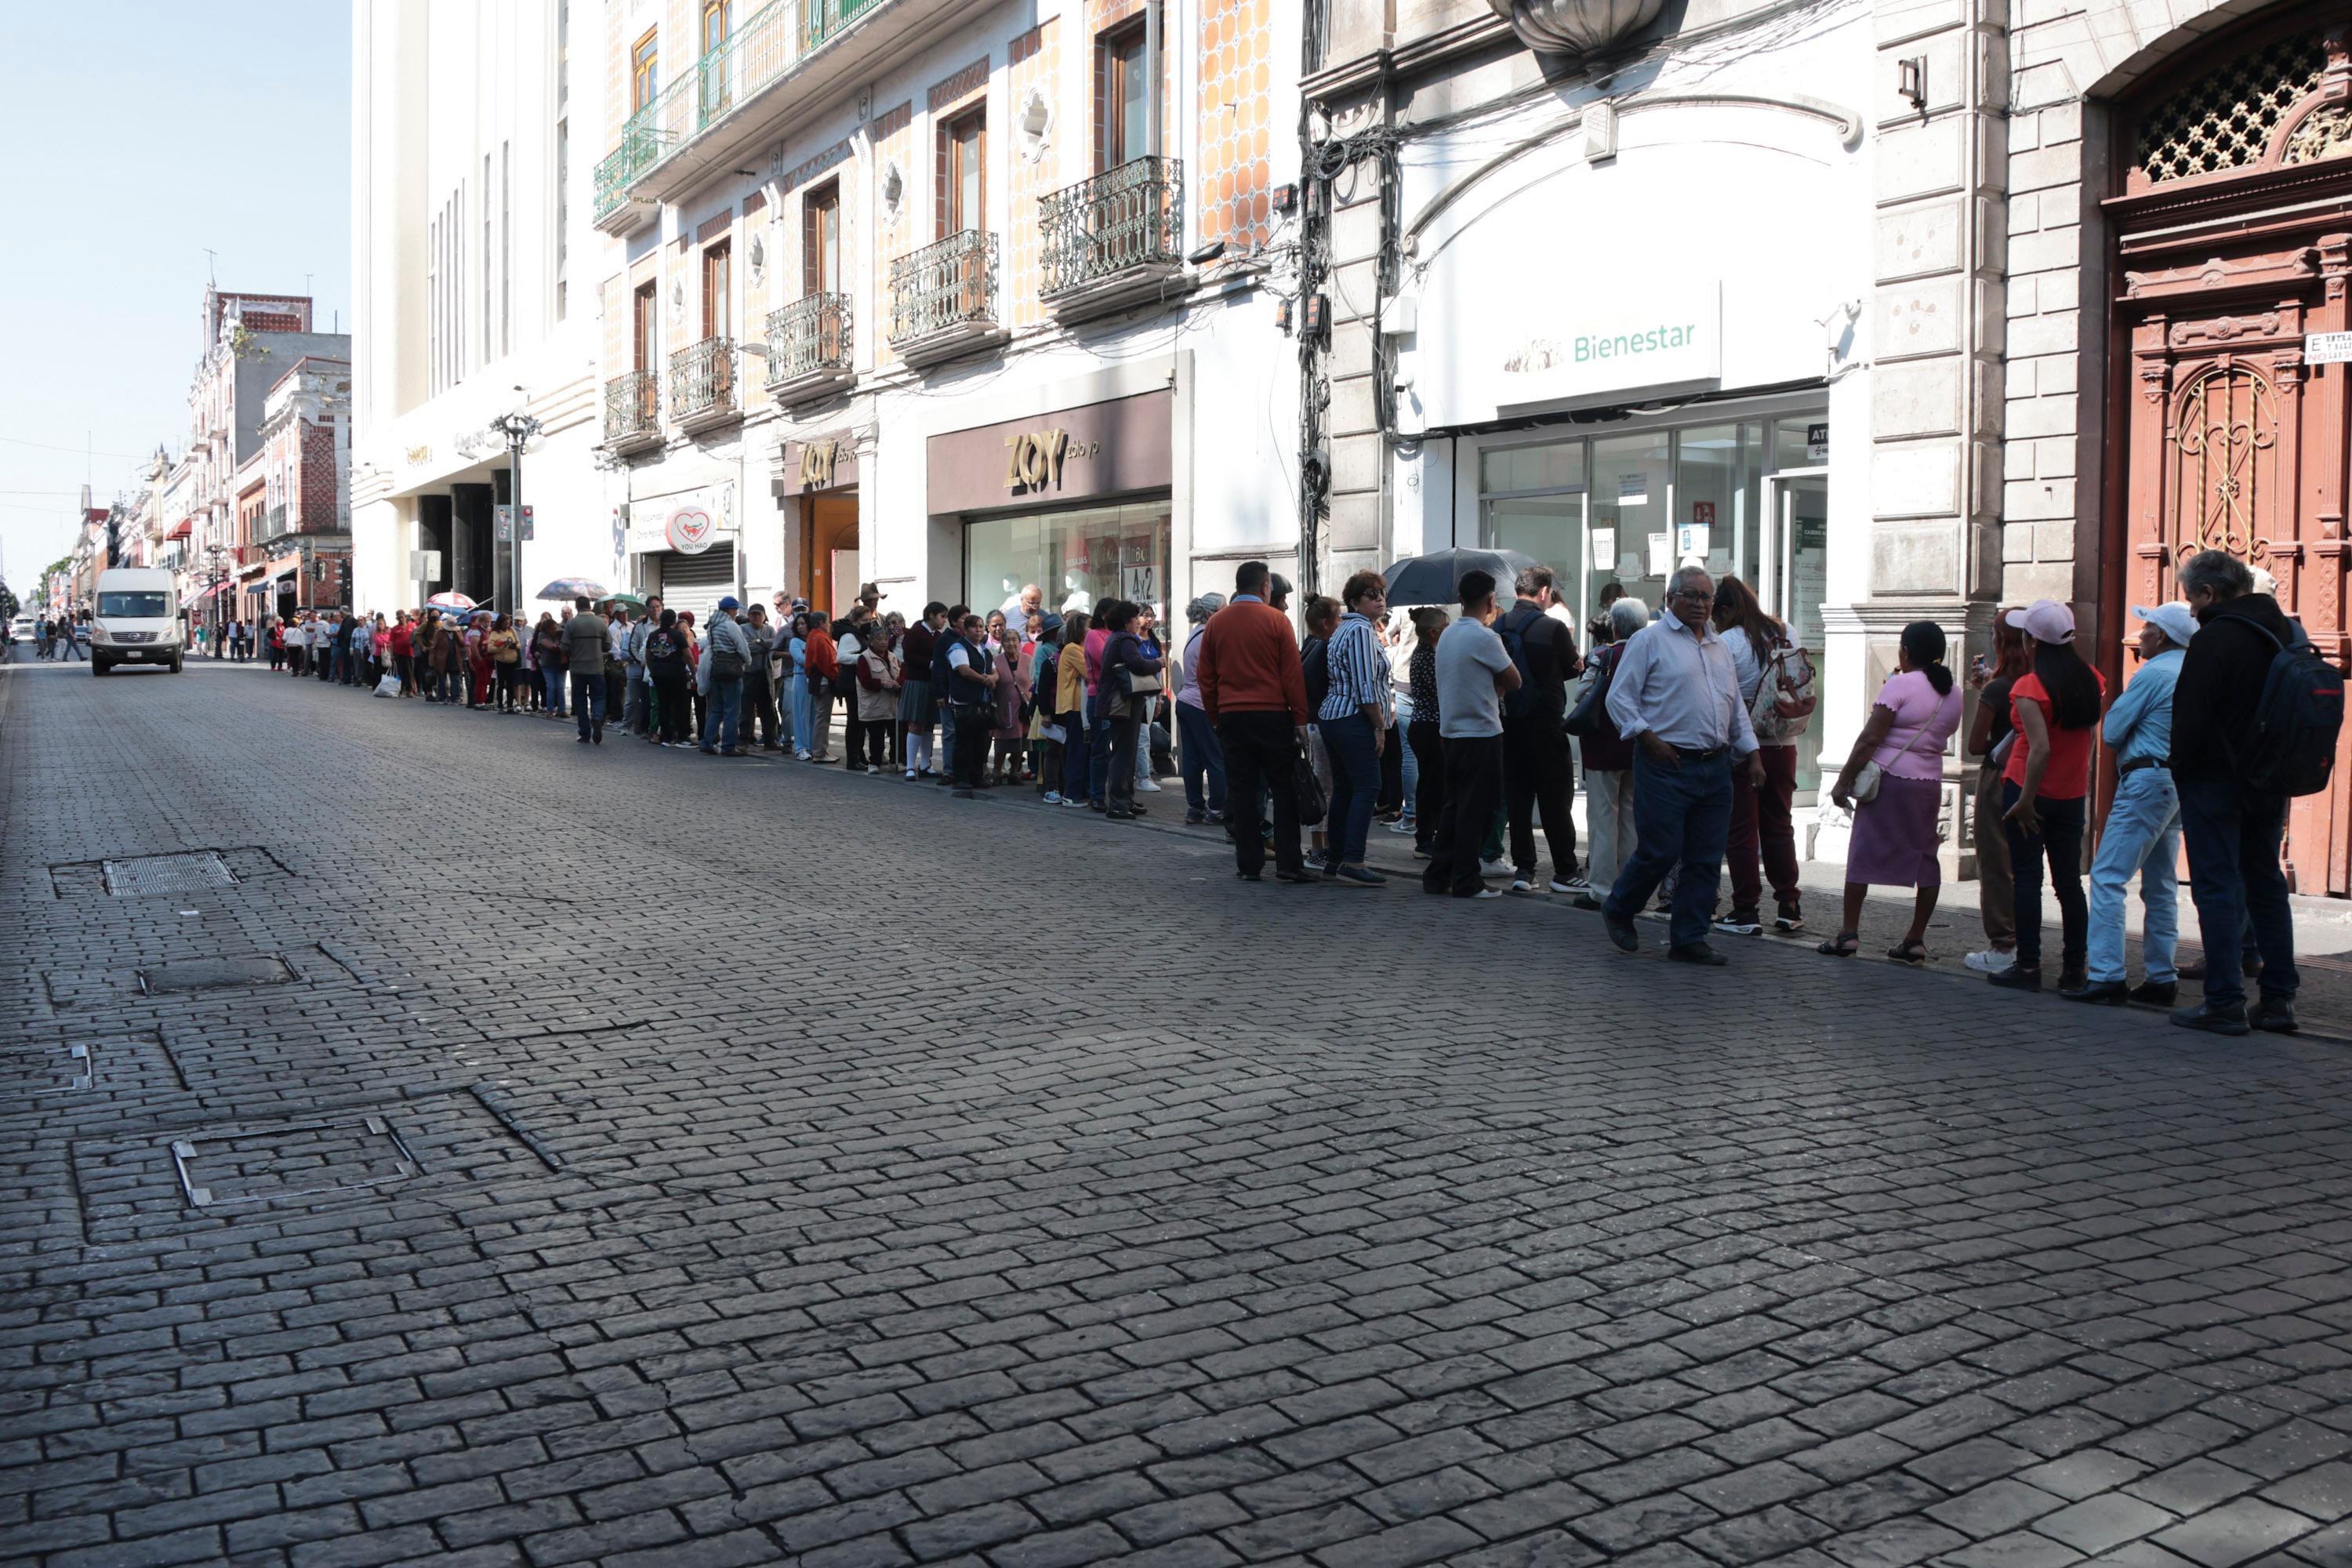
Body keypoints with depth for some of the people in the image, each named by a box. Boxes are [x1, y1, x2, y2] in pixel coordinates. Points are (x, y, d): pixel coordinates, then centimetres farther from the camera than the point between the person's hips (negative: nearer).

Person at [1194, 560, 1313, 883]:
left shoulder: (1216, 622, 7)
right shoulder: (1276, 620, -5)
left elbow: (1205, 677, 10)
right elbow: (1292, 674, -6)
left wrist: (1214, 718, 17)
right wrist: (1300, 718, -1)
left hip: (1231, 716, 4)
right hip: (1273, 715, -3)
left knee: (1242, 790, 6)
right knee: (1284, 788, 3)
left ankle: (1249, 864, 7)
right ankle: (1288, 863, 0)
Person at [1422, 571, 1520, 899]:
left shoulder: (1448, 634, 10)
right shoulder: (1484, 638, -16)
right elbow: (1514, 681, -10)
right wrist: (1498, 688, 8)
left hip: (1451, 732, 8)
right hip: (1481, 733, -8)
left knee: (1453, 806, 15)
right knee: (1474, 810, -2)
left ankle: (1437, 875, 17)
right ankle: (1466, 881, 2)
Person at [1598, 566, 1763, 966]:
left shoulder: (1720, 647, 19)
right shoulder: (1650, 640, -2)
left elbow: (1737, 708, 25)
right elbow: (1619, 697, -6)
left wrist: (1752, 754, 17)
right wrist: (1648, 738, -15)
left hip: (1715, 767, 7)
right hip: (1666, 765, -6)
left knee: (1706, 858, 5)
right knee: (1660, 851, -6)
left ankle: (1688, 939, 13)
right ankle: (1618, 910, 19)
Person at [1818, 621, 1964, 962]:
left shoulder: (1900, 684, -10)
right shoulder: (1954, 692, 10)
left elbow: (1870, 738, -14)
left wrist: (1844, 780, -10)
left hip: (1889, 779, -6)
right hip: (1929, 783, 6)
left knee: (1863, 854, 0)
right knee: (1925, 857, 9)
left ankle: (1849, 933, 0)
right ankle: (1916, 939, 9)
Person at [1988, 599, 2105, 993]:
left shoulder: (2030, 687, -17)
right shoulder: (2091, 680, 3)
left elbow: (2041, 748, -22)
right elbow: (2090, 734, 13)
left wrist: (2025, 801, -18)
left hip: (2029, 788, -6)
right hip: (2072, 794, 6)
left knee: (2026, 878, 1)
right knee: (2069, 881, 10)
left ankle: (2028, 966, 3)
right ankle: (2074, 969, 13)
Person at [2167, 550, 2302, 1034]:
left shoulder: (2213, 640, -17)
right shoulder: (2288, 635, 9)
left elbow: (2189, 722, -18)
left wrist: (2182, 777, -4)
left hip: (2215, 781, -8)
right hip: (2268, 786, 8)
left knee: (2217, 888, -3)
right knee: (2266, 885, 15)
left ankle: (2225, 1003, -3)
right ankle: (2279, 999, 17)